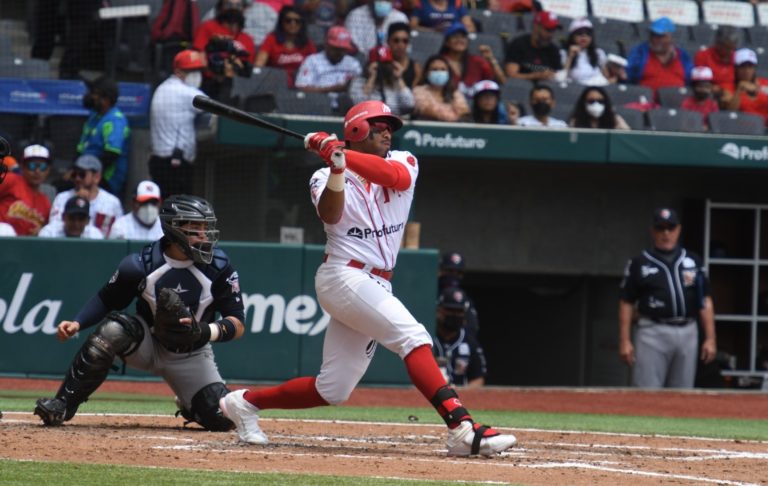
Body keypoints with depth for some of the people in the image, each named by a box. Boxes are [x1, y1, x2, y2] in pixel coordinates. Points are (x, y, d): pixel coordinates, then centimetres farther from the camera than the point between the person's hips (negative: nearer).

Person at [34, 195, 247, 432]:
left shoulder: (219, 268, -17)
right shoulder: (140, 265, -19)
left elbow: (237, 325, -14)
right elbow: (105, 301, -5)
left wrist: (206, 331, -34)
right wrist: (77, 323, -23)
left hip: (192, 357, 1)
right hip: (147, 347, -1)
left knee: (223, 419, -16)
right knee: (114, 328, -33)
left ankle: (190, 405, 23)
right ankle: (62, 406, -24)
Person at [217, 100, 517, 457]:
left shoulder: (403, 163, 10)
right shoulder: (326, 177, 3)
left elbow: (395, 176, -15)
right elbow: (331, 215, -18)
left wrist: (342, 153, -26)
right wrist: (337, 168, -30)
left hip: (376, 286, 6)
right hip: (344, 276, -6)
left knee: (332, 390, 7)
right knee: (413, 336, -25)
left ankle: (245, 403, 24)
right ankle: (463, 429, -35)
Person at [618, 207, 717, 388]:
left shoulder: (693, 262, 12)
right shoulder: (639, 264, 5)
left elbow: (705, 302, 9)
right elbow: (626, 304, 3)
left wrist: (710, 338, 1)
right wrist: (624, 341, -6)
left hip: (687, 333, 3)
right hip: (652, 333, -3)